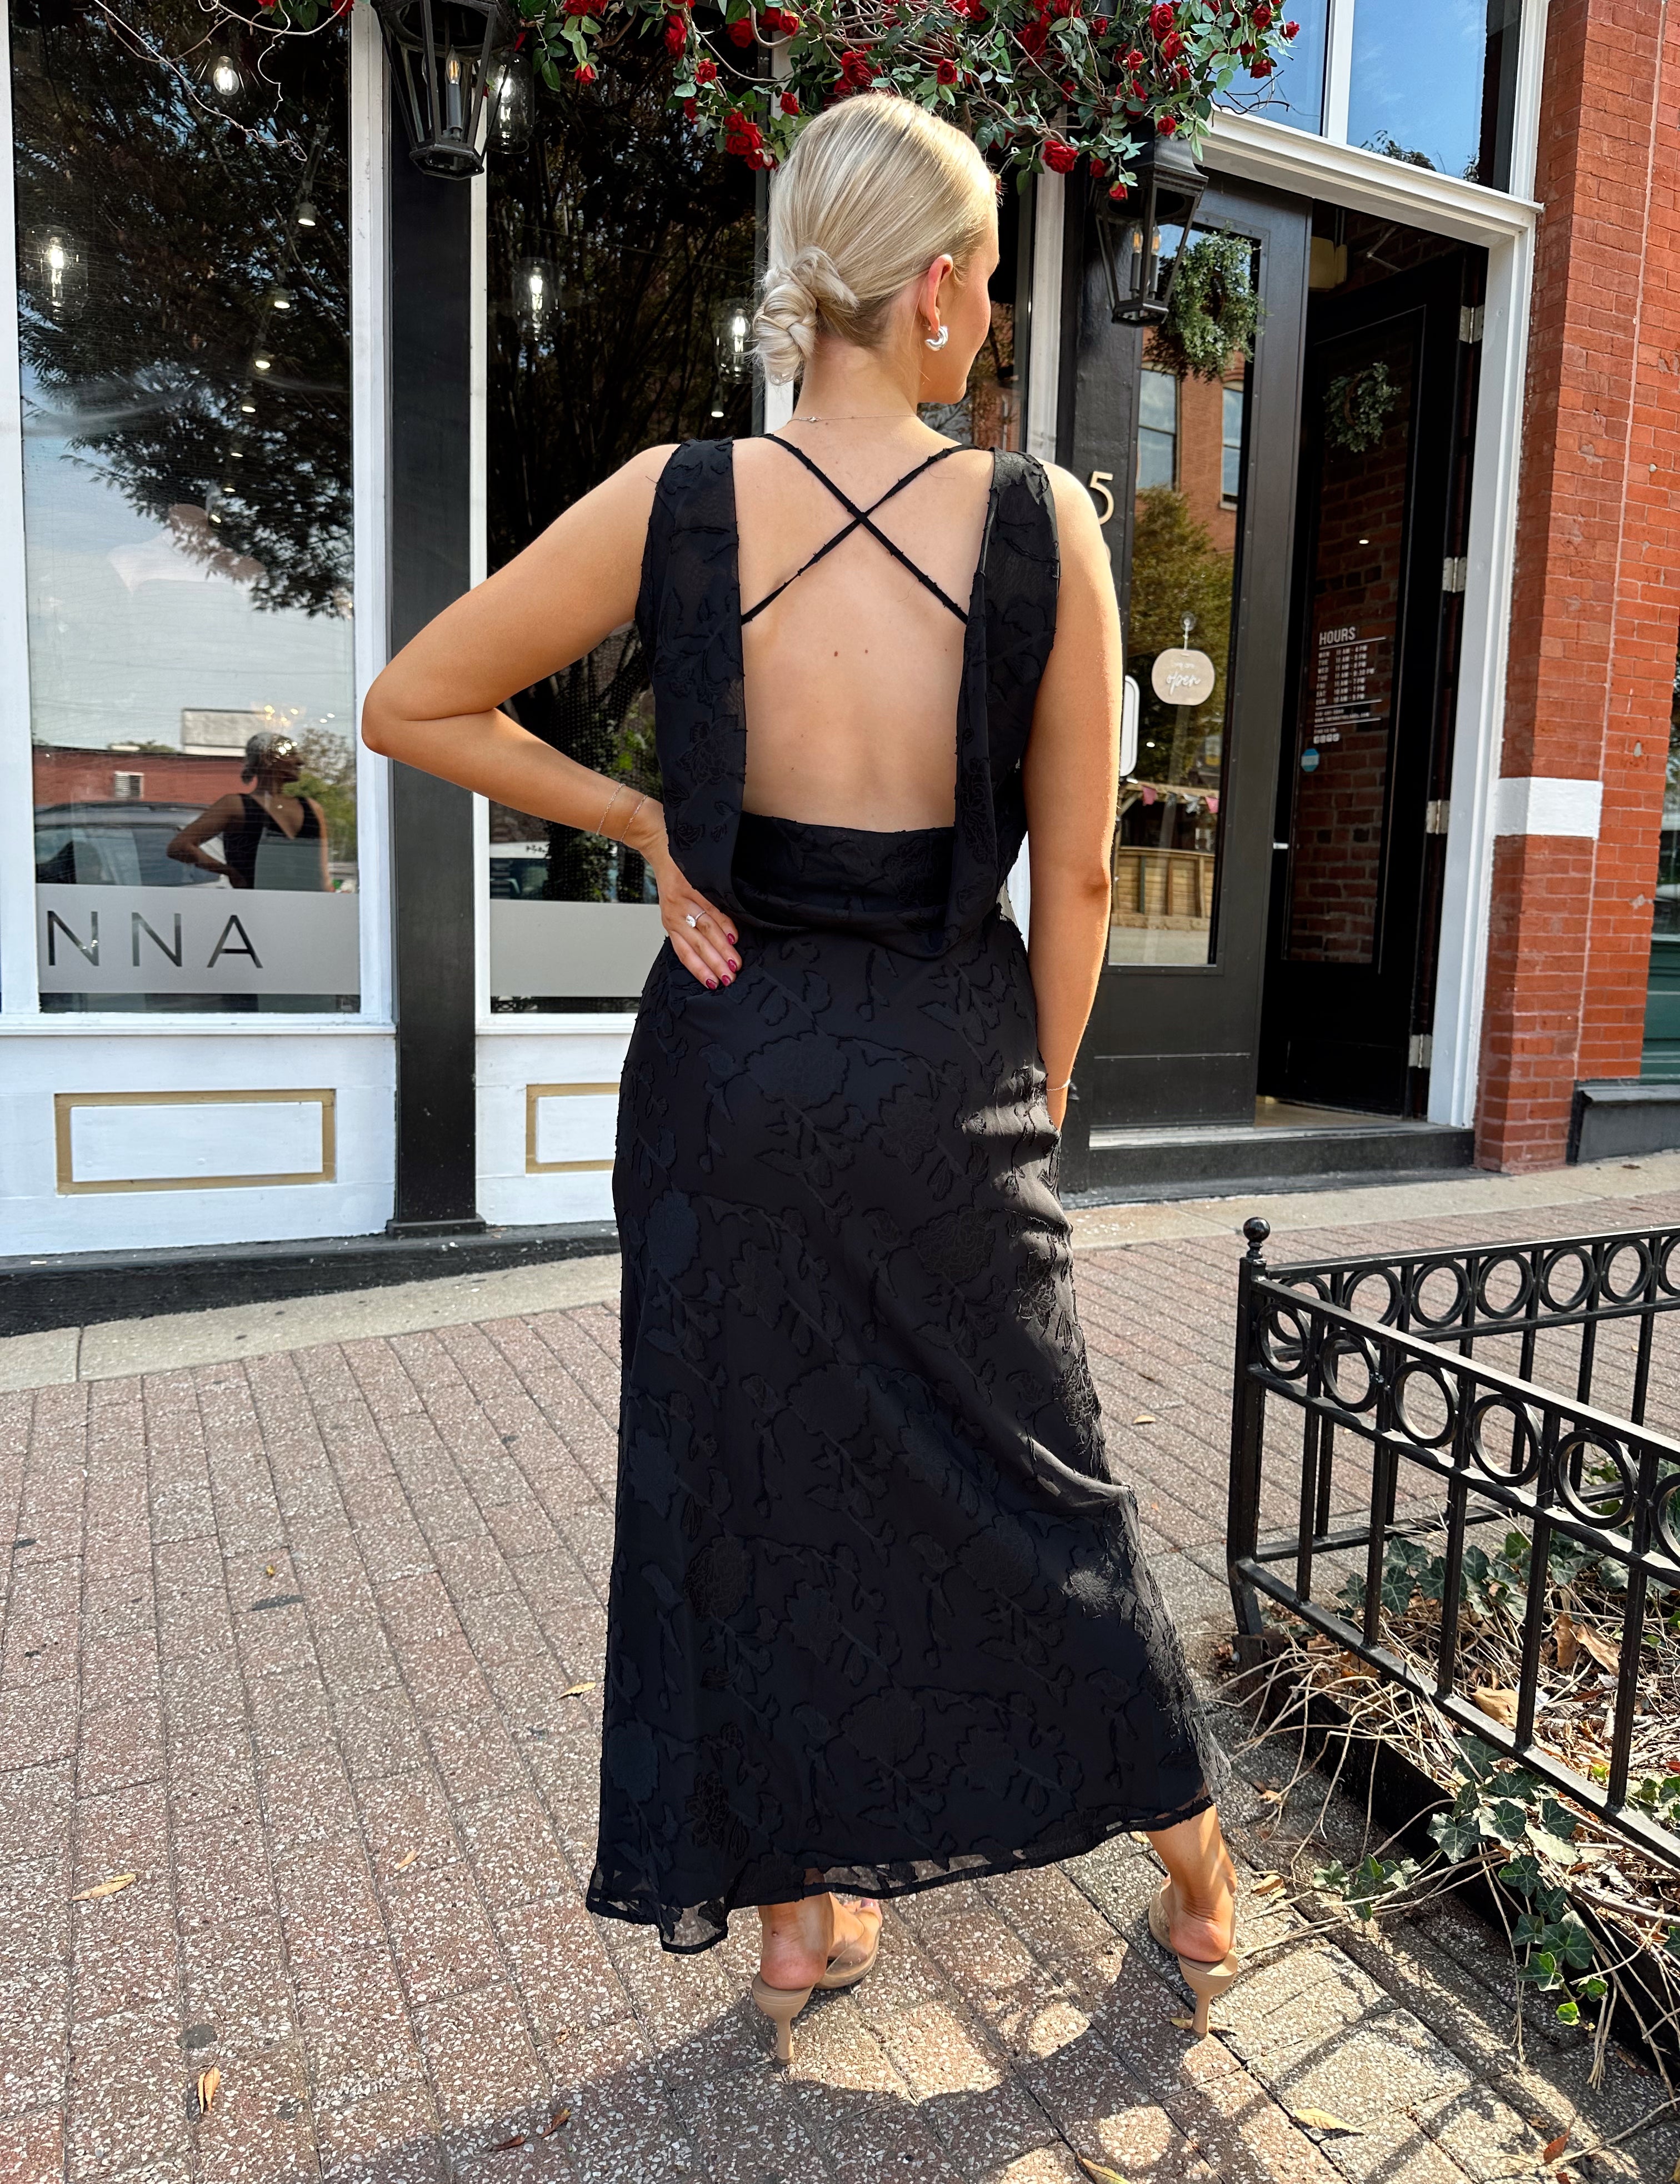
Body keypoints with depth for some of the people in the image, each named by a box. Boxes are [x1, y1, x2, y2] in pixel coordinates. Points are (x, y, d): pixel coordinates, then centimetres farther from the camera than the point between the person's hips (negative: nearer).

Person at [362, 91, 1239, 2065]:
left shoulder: (675, 503, -8)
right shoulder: (1042, 523, -10)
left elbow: (412, 705, 1)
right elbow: (1075, 883, -5)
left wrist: (642, 828, 2)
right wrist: (1033, 1100, 9)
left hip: (736, 1060, 1)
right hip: (951, 1075, 0)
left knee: (743, 1484, 16)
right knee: (1035, 1477, 18)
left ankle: (795, 1920, 37)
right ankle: (1197, 1880, 40)